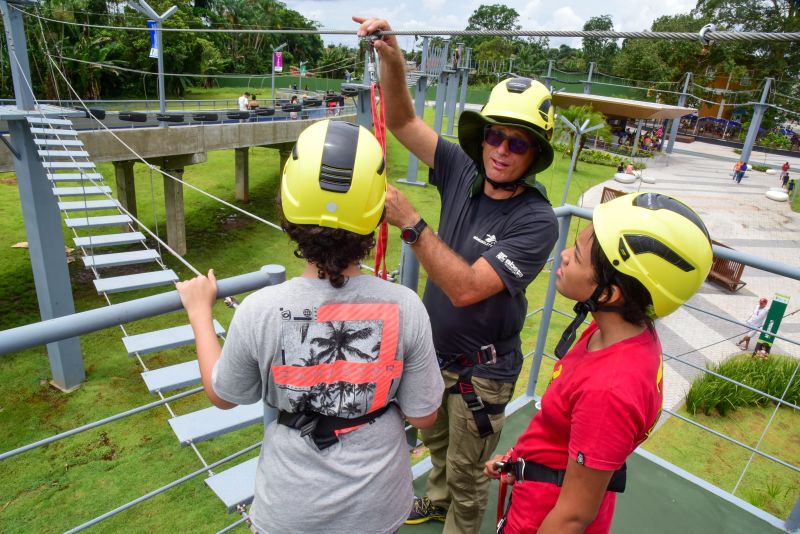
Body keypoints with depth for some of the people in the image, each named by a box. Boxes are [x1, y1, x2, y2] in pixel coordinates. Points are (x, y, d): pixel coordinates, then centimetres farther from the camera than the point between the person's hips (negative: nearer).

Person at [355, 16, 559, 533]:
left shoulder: (536, 221, -27)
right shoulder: (463, 170, -11)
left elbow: (466, 287, -34)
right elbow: (403, 121, -8)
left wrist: (411, 222, -37)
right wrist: (393, 59, -24)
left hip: (481, 369, -6)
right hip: (434, 347, 6)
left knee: (466, 472, 18)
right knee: (437, 440, 32)